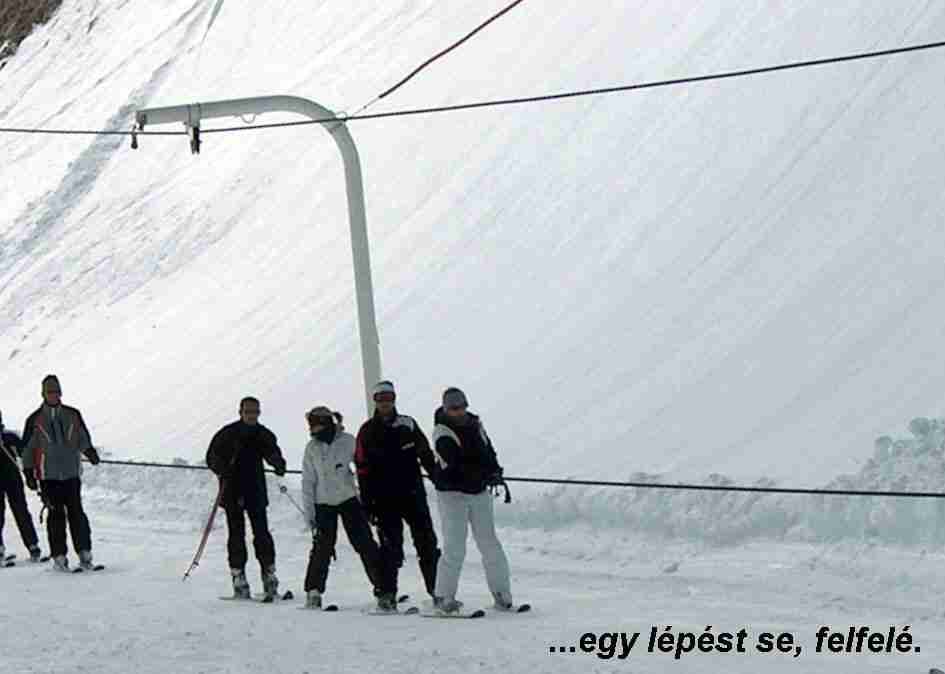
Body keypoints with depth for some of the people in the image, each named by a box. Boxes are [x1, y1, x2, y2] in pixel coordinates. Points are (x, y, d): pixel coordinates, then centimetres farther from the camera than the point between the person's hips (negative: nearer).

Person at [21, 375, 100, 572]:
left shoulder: (73, 415, 9)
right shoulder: (35, 420, 4)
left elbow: (83, 438, 15)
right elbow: (27, 448, 7)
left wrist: (90, 451, -4)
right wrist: (29, 473, 2)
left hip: (72, 472, 1)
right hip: (48, 474, -1)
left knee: (76, 512, -5)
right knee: (56, 514, -3)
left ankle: (84, 552, -4)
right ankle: (59, 556, 0)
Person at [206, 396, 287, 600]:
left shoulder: (263, 435, 6)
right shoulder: (228, 434, -3)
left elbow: (273, 454, 19)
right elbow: (212, 457, 1)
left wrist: (279, 465, -4)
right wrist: (223, 470, -18)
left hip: (256, 492, 2)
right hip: (232, 492, -2)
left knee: (262, 533, -2)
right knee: (237, 534, -3)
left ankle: (269, 574, 6)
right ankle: (238, 578, 0)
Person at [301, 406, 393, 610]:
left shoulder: (348, 441, -5)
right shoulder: (312, 448, 2)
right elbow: (308, 482, 5)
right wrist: (309, 512, 0)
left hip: (348, 499, -1)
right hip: (323, 503, 2)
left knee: (365, 545, -7)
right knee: (322, 547, -3)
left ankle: (384, 592, -5)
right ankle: (313, 592, 13)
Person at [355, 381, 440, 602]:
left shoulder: (408, 424, 7)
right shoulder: (367, 431, 2)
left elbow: (426, 455, 13)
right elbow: (363, 469, 1)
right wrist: (367, 504, -3)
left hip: (413, 493, 2)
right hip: (385, 499, -2)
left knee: (427, 542, 1)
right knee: (391, 547, -3)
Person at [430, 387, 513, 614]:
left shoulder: (475, 424, 7)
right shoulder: (442, 433, -14)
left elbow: (488, 450, 20)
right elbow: (456, 462, -28)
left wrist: (496, 470, 1)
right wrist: (486, 474, -38)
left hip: (480, 492, 6)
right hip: (453, 493, -5)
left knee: (490, 544, 5)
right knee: (455, 548, -10)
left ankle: (502, 596, 10)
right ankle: (443, 597, 0)